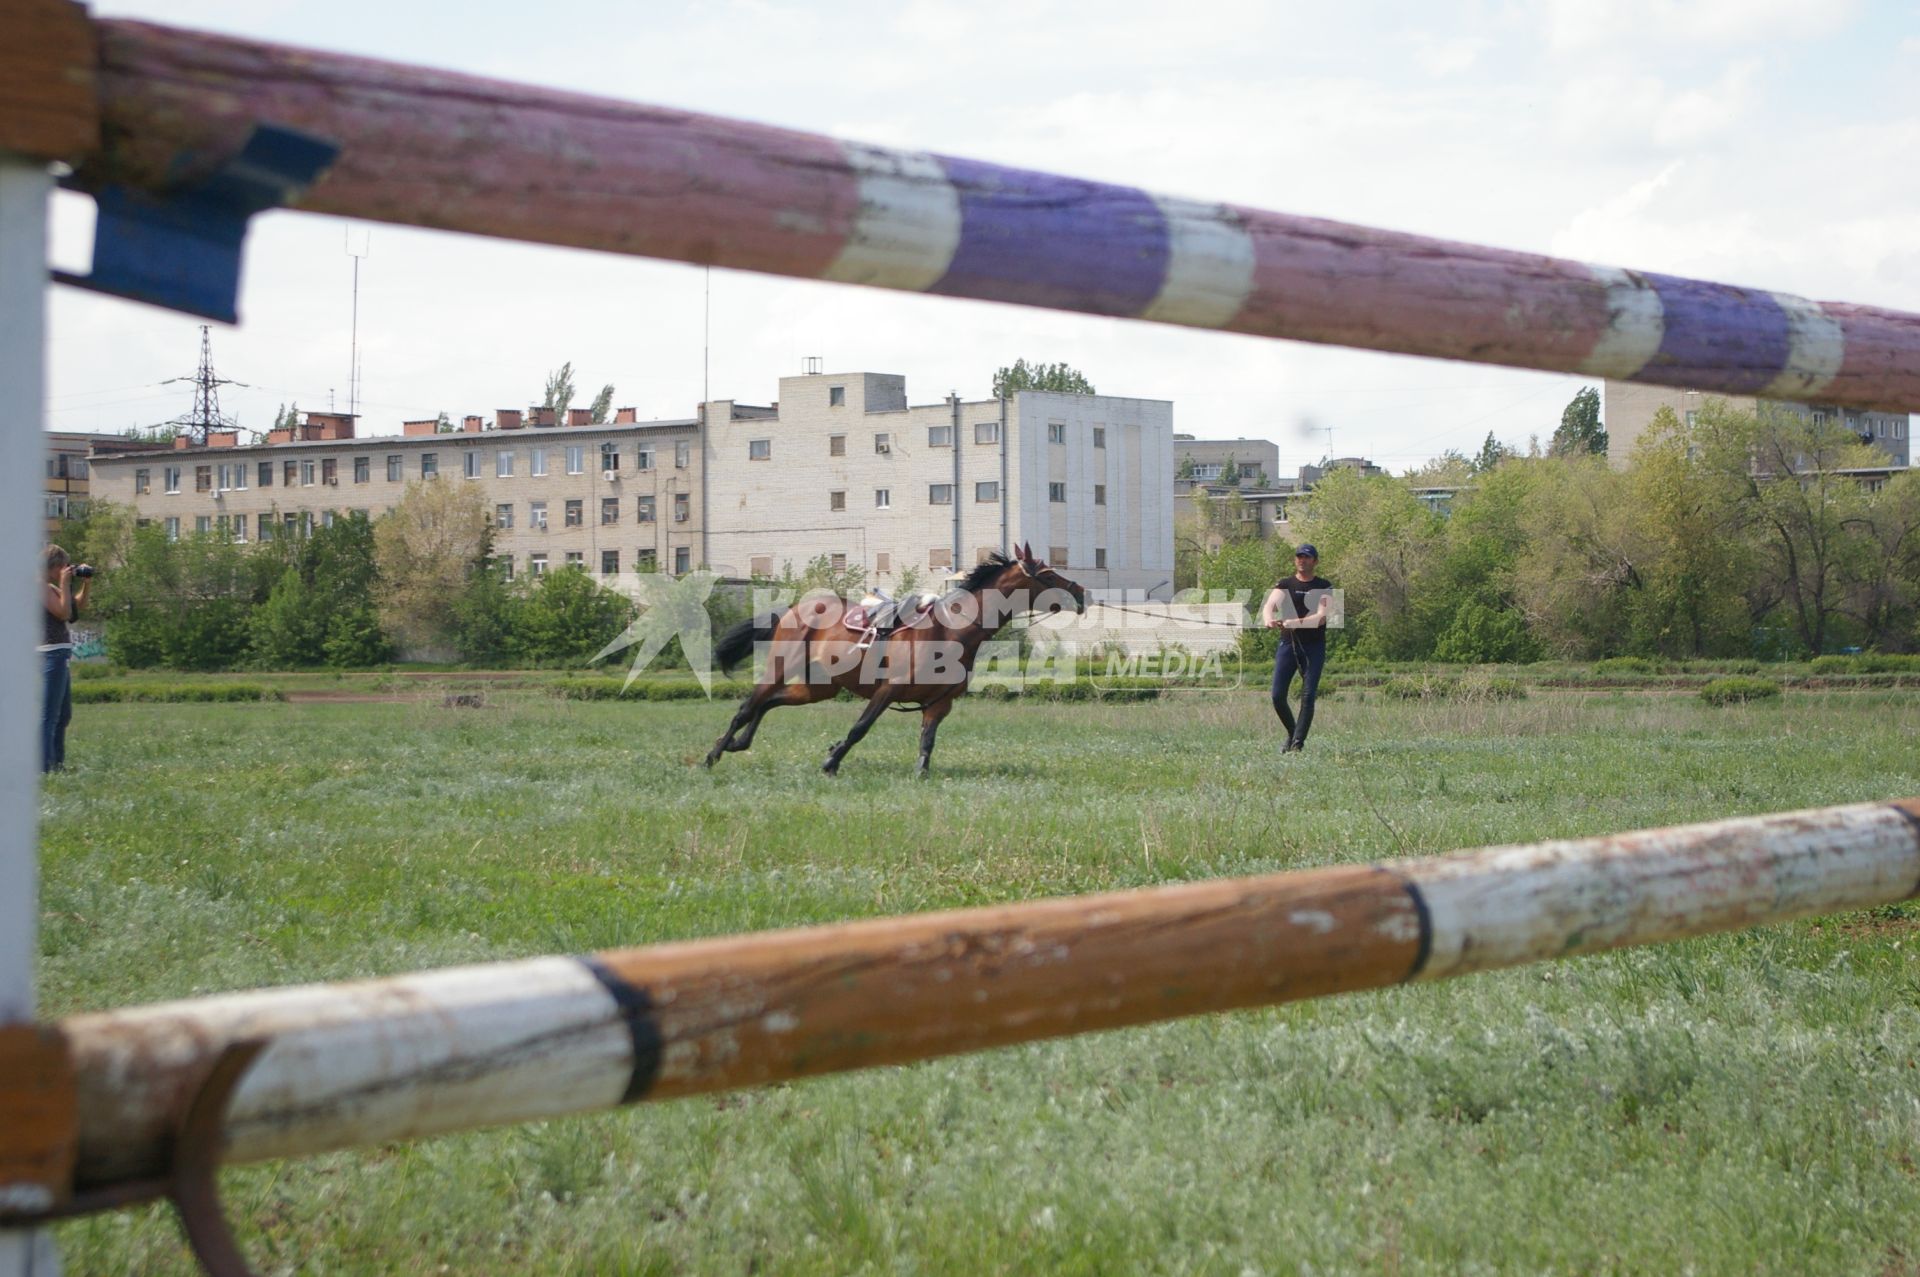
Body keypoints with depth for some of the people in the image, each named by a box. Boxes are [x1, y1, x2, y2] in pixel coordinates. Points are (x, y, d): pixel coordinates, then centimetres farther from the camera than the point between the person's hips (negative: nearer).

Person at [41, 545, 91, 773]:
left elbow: (78, 605, 24)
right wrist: (65, 583, -14)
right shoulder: (42, 589, -12)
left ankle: (57, 763, 24)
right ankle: (44, 767, -13)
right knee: (49, 715, -11)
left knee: (64, 715, 17)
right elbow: (64, 612, -20)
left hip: (60, 657, 11)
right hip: (51, 655, -11)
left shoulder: (52, 588, 16)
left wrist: (86, 584, 11)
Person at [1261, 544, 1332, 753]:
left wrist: (1296, 622, -29)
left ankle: (1297, 743, -6)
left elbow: (1322, 616, -12)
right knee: (1278, 696, -3)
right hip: (1288, 644, 2)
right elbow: (1269, 605, -9)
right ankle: (1292, 733, 20)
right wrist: (1268, 619, -34)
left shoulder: (1324, 587, 3)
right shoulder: (1284, 585, 9)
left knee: (1308, 696, -10)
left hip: (1314, 647, -2)